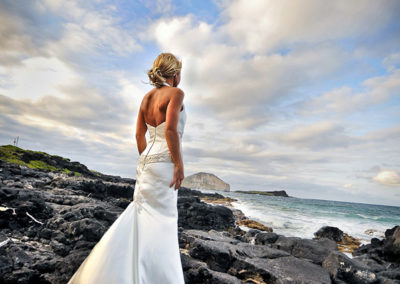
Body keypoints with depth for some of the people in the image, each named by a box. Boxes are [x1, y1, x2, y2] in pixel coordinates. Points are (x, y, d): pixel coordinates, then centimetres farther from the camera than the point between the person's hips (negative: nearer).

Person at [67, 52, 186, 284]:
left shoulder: (147, 96, 14)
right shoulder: (176, 93, -7)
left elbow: (139, 134, 14)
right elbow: (170, 129, -21)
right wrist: (179, 163, -16)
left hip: (147, 161, 8)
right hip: (164, 162, -8)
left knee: (143, 213, 17)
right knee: (162, 219, 1)